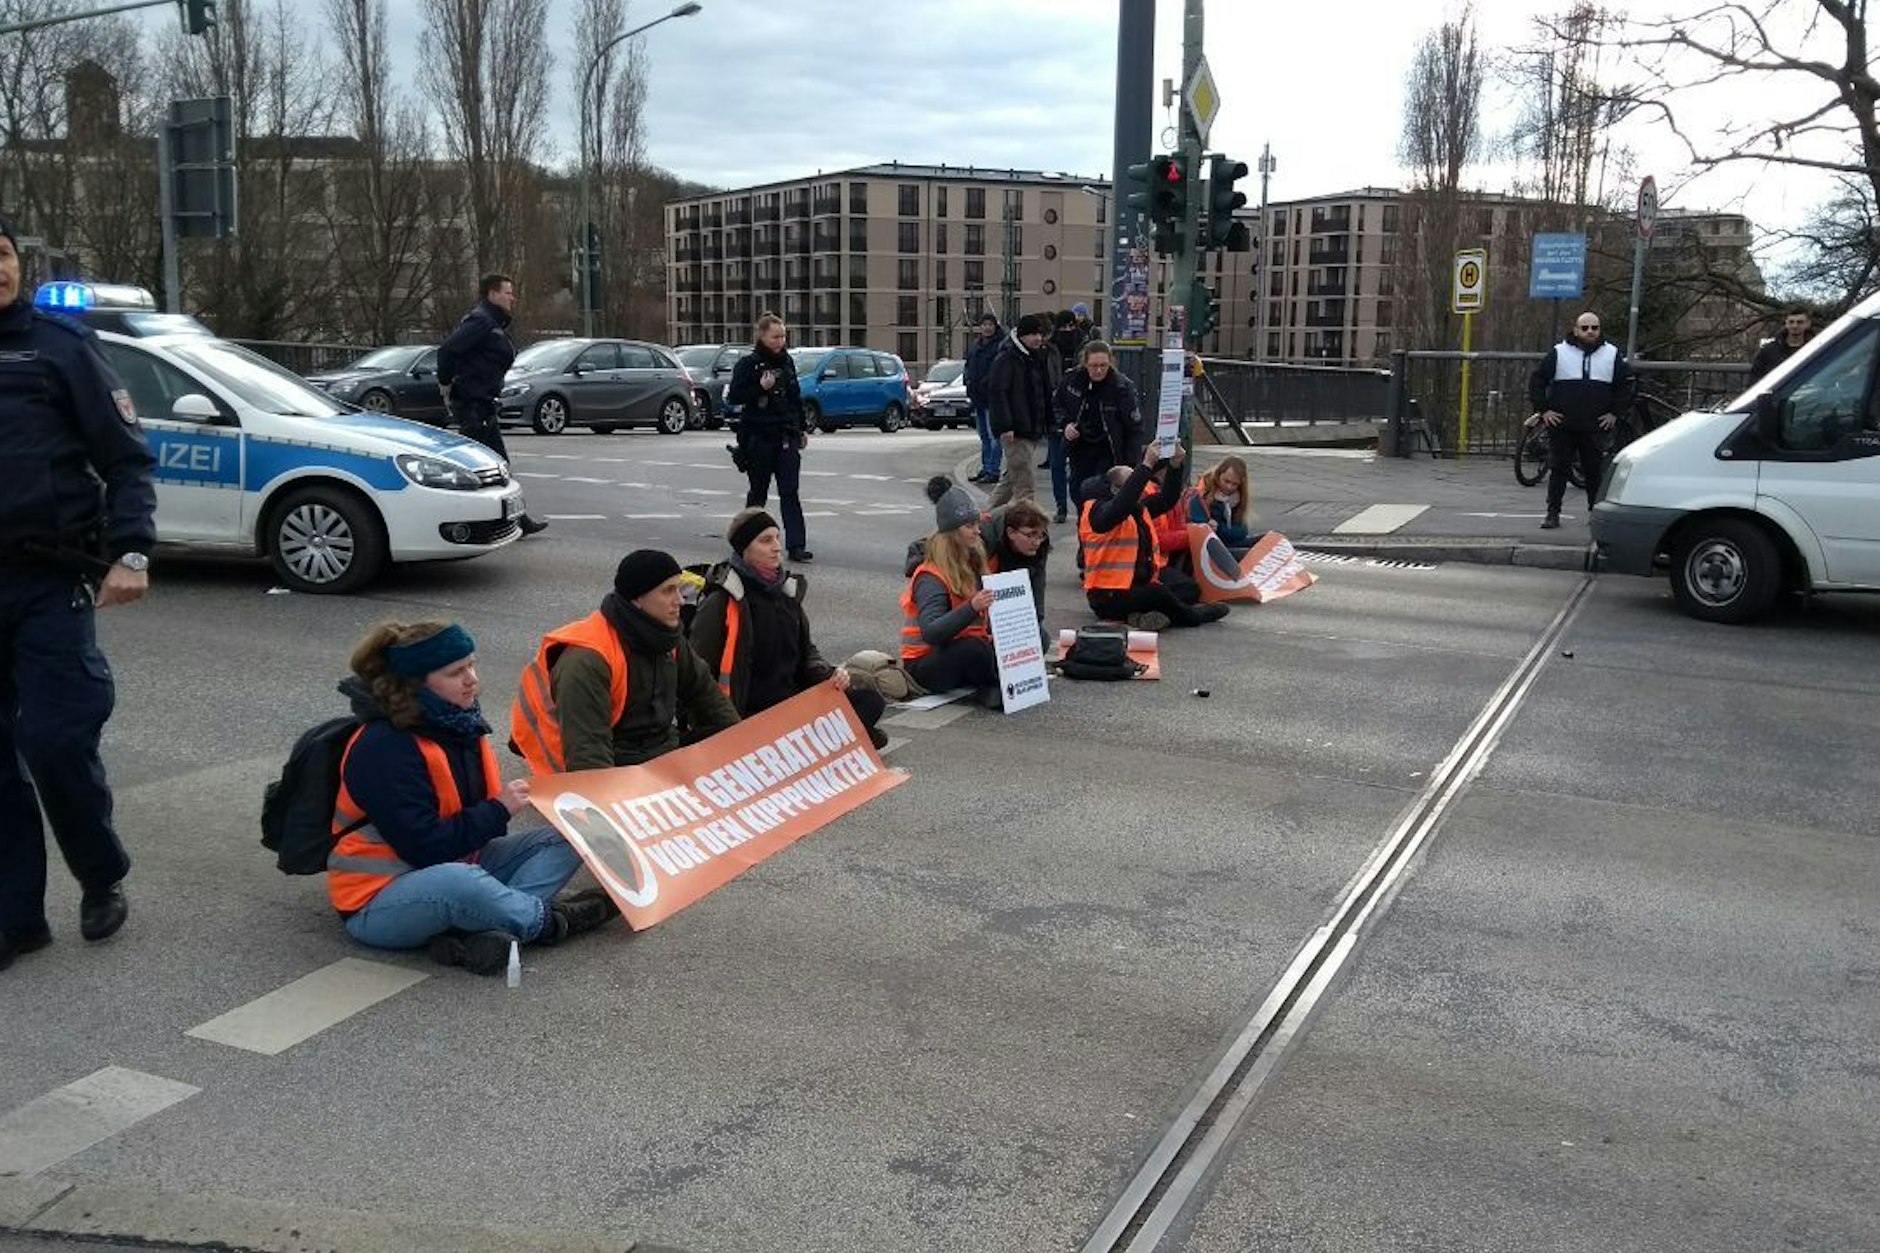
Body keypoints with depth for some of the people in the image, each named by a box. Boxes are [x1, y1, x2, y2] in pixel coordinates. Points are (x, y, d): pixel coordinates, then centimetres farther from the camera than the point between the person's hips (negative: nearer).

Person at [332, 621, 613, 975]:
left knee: (565, 838, -4)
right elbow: (423, 847, -26)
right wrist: (498, 809, -18)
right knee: (459, 881, -41)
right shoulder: (384, 749, -21)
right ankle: (549, 920, -12)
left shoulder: (459, 723, 3)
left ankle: (486, 930, -27)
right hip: (379, 899, -9)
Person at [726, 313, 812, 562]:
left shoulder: (787, 362, 10)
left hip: (786, 436, 3)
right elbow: (733, 396, -8)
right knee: (758, 492, 8)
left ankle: (796, 545, -10)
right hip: (758, 437, -3)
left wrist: (802, 429, 17)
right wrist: (760, 388, -19)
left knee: (790, 493, -5)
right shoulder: (748, 363, -5)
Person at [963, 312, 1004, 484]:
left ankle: (993, 471, -5)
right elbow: (968, 365, 23)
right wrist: (969, 379, 5)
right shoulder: (975, 345, 15)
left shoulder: (1001, 345, -9)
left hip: (991, 396, -8)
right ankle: (985, 469, 21)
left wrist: (985, 382, -19)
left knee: (993, 435, -7)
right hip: (977, 397, 8)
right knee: (984, 436, 14)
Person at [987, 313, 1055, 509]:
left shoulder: (1038, 358, 17)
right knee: (1023, 485, -10)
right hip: (1015, 432, -9)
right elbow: (997, 393, -17)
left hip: (1033, 429, 9)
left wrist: (1049, 423, 16)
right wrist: (1005, 426, -23)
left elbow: (1046, 395, 23)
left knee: (1011, 478, 17)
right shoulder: (1006, 359, -10)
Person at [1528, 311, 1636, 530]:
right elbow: (1536, 381, 7)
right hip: (1562, 426, -1)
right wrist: (1543, 410, -1)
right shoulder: (1559, 353, 4)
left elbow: (1628, 385, 15)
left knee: (1595, 471, 3)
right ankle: (1553, 514, 5)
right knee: (1558, 470, 0)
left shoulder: (1612, 355, 9)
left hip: (1595, 429, 1)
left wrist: (1615, 413, 5)